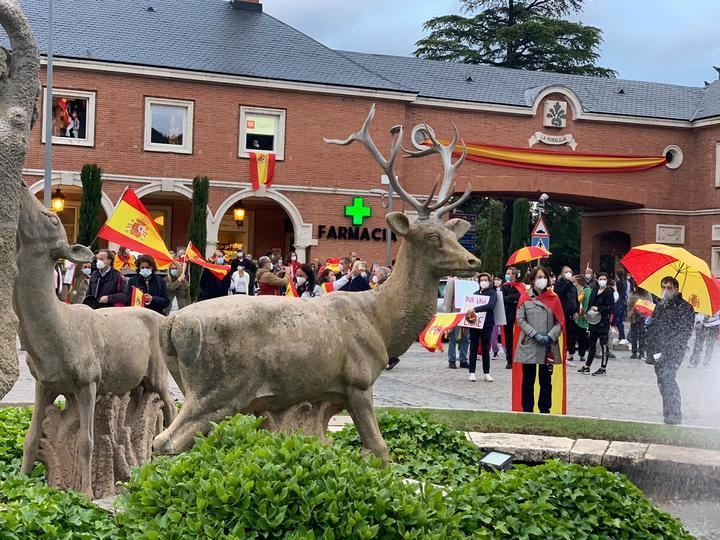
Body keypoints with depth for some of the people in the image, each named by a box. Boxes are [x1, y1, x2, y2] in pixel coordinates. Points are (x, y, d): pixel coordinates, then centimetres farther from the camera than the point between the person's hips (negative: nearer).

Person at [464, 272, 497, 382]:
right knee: (473, 349, 3)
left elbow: (490, 305, -20)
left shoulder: (492, 293, -2)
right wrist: (469, 311, -8)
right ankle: (472, 372, 6)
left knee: (486, 349, 3)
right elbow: (470, 305, 15)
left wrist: (475, 309, -29)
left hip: (487, 324, -3)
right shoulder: (475, 293, 13)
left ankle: (486, 373, 10)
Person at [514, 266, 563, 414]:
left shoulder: (553, 298, 6)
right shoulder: (525, 298, 4)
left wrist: (550, 336, -12)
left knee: (546, 381, 5)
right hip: (529, 345, -1)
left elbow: (559, 321, 3)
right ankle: (527, 410, 14)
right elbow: (520, 320, -2)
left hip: (548, 346, 1)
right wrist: (535, 335, -13)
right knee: (528, 380, 6)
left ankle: (545, 410, 13)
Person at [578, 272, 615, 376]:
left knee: (604, 344, -2)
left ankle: (603, 368, 4)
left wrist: (598, 309, -18)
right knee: (591, 344, 13)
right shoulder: (594, 292, 13)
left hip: (604, 322, -7)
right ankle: (587, 366, 21)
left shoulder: (609, 292, -7)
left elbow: (612, 307, -12)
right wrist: (589, 311, 3)